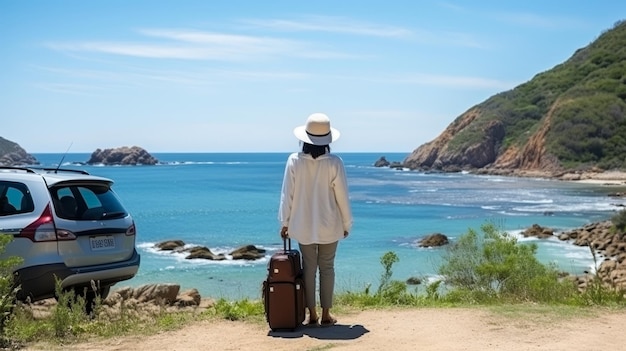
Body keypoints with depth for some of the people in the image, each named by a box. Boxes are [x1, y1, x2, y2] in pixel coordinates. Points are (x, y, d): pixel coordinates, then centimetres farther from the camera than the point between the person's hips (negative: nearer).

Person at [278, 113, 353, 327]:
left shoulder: (294, 161, -9)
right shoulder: (334, 163, -12)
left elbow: (287, 194, -4)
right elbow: (342, 196, -6)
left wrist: (284, 222, 7)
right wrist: (346, 223, 6)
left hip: (303, 226, 1)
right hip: (329, 225, -1)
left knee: (308, 267, 10)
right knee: (327, 268, 9)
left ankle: (312, 315, 13)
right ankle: (326, 315, 13)